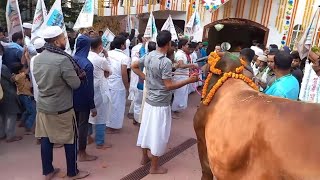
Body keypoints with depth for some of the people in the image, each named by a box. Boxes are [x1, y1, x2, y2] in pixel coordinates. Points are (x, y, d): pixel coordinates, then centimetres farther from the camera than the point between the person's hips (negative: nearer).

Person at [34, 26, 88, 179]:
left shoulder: (37, 59, 1)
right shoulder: (63, 59, -22)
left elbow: (39, 80, 13)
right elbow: (76, 84, -17)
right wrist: (78, 76, 2)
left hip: (42, 106, 7)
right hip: (61, 108, -7)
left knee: (46, 138, 15)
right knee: (70, 139, 9)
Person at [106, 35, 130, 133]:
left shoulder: (108, 53, 3)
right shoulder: (124, 57, -14)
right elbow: (124, 74, -18)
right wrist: (127, 87, -7)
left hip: (107, 83, 6)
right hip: (118, 85, -6)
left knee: (108, 104, 20)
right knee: (117, 106, 9)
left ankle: (107, 123, 34)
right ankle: (113, 126, 21)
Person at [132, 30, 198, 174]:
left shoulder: (148, 56, 2)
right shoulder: (166, 62, -22)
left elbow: (134, 66, 14)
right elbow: (169, 86, -22)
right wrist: (189, 80, -18)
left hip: (149, 101, 8)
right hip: (161, 104, -8)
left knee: (147, 129, 20)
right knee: (158, 134, 5)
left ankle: (144, 157, 39)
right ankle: (154, 167, 20)